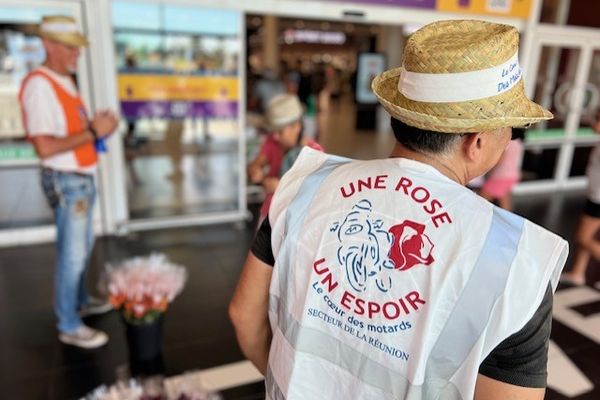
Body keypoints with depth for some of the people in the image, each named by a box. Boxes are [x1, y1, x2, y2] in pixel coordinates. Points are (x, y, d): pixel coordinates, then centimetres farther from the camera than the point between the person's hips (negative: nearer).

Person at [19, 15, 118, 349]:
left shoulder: (65, 81, 12)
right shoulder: (39, 84, -18)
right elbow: (45, 146, -25)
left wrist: (97, 126, 1)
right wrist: (93, 132, -22)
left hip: (82, 178, 9)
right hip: (66, 182, -9)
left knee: (84, 246, 21)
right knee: (72, 254, 0)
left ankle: (81, 302, 39)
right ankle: (69, 326, 15)